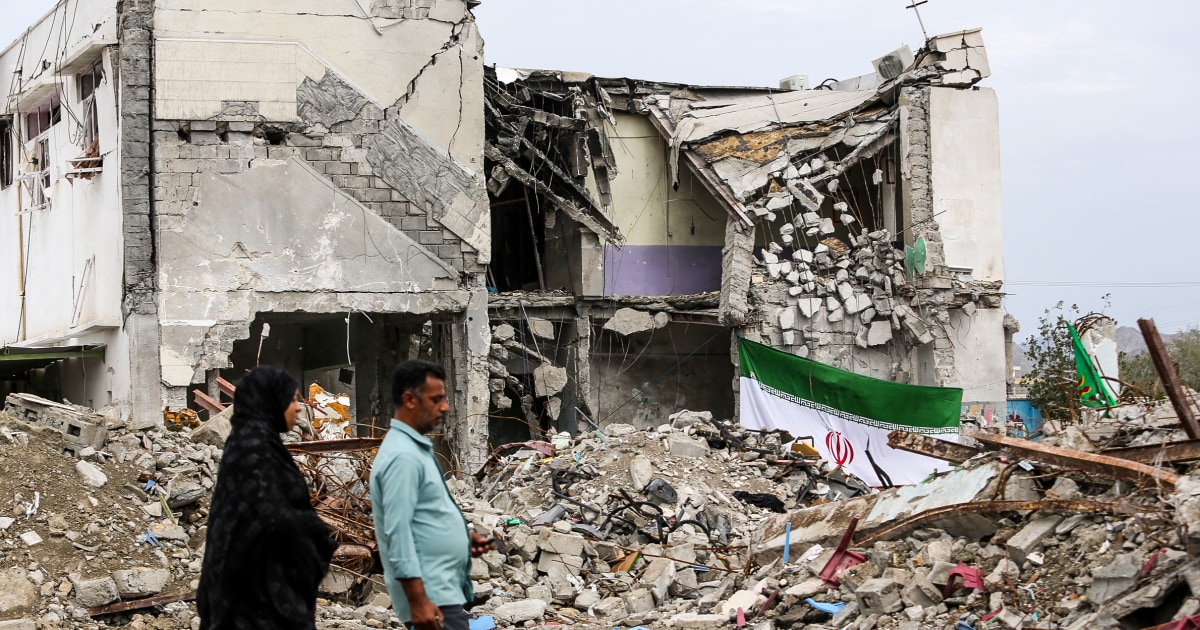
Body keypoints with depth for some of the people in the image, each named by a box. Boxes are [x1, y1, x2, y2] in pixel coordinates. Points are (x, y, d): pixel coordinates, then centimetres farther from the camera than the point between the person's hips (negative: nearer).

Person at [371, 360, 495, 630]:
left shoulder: (416, 448, 14)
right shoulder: (403, 456, -17)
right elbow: (398, 532, -23)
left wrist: (463, 536, 11)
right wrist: (418, 600, -26)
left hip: (444, 589, 10)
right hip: (431, 597, -10)